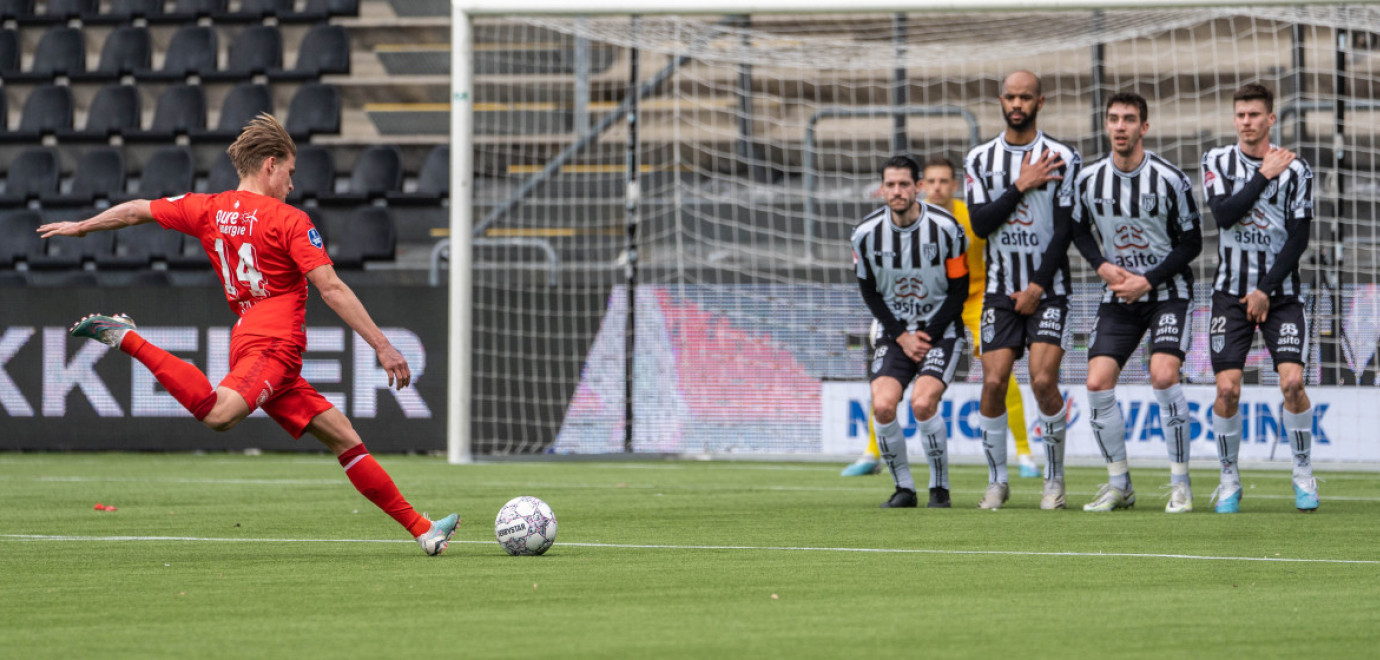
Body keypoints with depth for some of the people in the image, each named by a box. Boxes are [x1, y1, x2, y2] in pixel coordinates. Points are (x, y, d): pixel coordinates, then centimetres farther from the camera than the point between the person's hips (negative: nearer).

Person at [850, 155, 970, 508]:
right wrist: (901, 336, -5)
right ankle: (904, 489, 0)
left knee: (922, 402, -24)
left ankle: (940, 488, -6)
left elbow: (959, 288, -4)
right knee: (882, 405, -18)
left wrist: (928, 335, -10)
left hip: (941, 330, -3)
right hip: (894, 331, 3)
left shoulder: (945, 227, -13)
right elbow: (869, 292, 5)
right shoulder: (867, 233, -6)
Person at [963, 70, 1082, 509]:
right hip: (1000, 291, 2)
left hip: (1048, 290, -2)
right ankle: (996, 480, 7)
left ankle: (1054, 480, 0)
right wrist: (1021, 187, -12)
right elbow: (980, 224, -3)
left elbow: (1065, 229, -5)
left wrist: (1039, 287, -11)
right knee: (993, 382, -7)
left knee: (1043, 380, -14)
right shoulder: (981, 160, 7)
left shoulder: (1063, 158, -1)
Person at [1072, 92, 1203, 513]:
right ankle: (1119, 485, 7)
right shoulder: (1089, 179, -2)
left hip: (1168, 291, -4)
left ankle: (1180, 483, -9)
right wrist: (1103, 266, -5)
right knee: (1098, 383, -9)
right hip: (1118, 297, 4)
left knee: (1163, 376, -22)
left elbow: (1191, 242, -6)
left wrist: (1148, 281, -15)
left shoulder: (1170, 180, -12)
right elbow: (1079, 229, 14)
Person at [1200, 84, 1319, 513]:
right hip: (1231, 292, 1)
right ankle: (1229, 481, 6)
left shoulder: (1296, 170, -1)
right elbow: (1224, 214, -12)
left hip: (1280, 292, -1)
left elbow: (1298, 239, -4)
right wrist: (1264, 176, -13)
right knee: (1227, 388, -8)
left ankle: (1303, 474, 1)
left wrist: (1266, 291, -10)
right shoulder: (1218, 162, 3)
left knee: (1292, 381, -15)